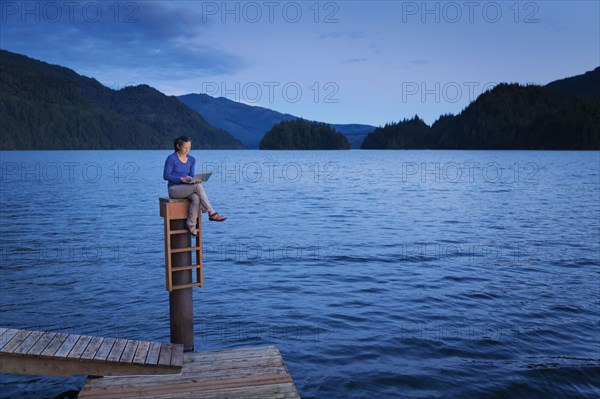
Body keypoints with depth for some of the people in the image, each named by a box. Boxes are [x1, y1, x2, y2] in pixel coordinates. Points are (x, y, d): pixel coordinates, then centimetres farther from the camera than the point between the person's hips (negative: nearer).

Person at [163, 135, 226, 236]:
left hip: (187, 189, 5)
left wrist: (195, 180, -20)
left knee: (196, 198, -32)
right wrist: (182, 178, -24)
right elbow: (166, 176, -11)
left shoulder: (191, 160, 8)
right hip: (174, 189, -5)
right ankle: (212, 213, -28)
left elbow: (191, 176, 5)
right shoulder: (171, 158, -9)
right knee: (198, 186, -30)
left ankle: (191, 224, -23)